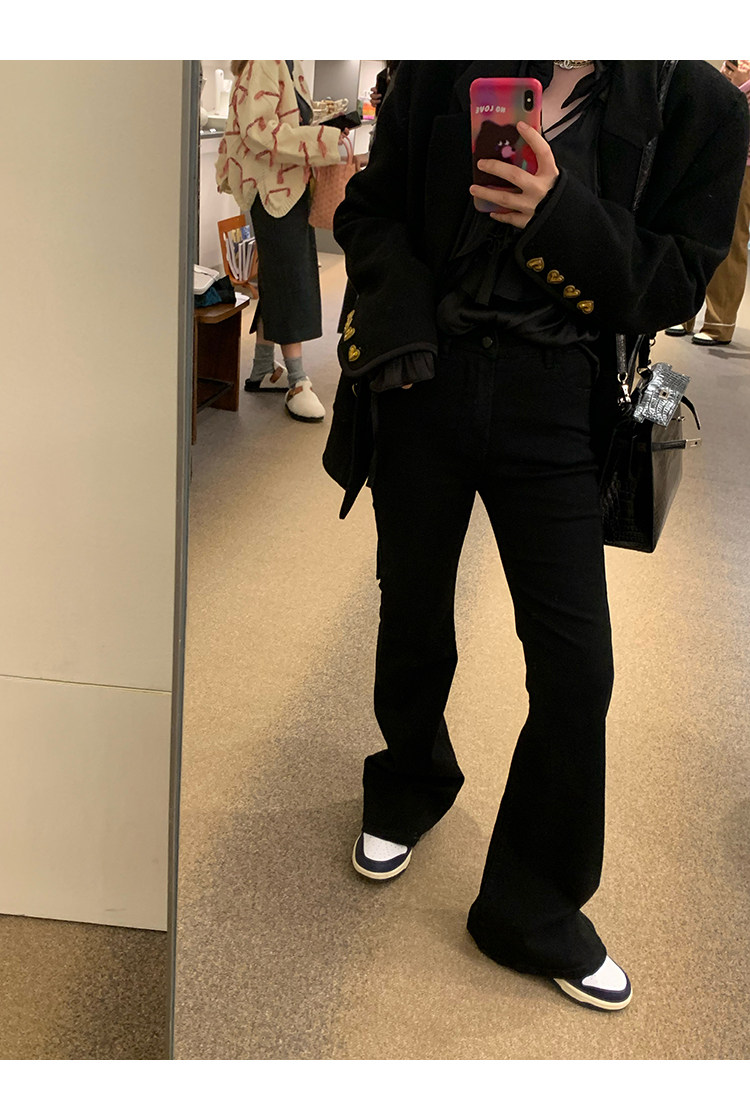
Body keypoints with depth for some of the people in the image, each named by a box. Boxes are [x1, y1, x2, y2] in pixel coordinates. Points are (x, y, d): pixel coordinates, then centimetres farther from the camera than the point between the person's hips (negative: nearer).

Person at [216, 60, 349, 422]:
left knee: (276, 280, 14)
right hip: (274, 191, -9)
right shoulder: (264, 65, -14)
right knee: (290, 281, -5)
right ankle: (298, 382, 2)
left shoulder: (290, 66, 14)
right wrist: (325, 142, -24)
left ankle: (262, 370, 24)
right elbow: (257, 129, -23)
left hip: (292, 187, 9)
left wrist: (331, 135, 3)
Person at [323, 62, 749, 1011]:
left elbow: (673, 287, -5)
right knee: (412, 621, 14)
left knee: (576, 669, -1)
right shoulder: (445, 69, 2)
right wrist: (401, 321, -12)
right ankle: (409, 789, 47)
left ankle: (533, 912, 20)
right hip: (424, 385, 1)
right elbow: (369, 211, 7)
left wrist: (560, 215, -22)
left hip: (553, 408, -1)